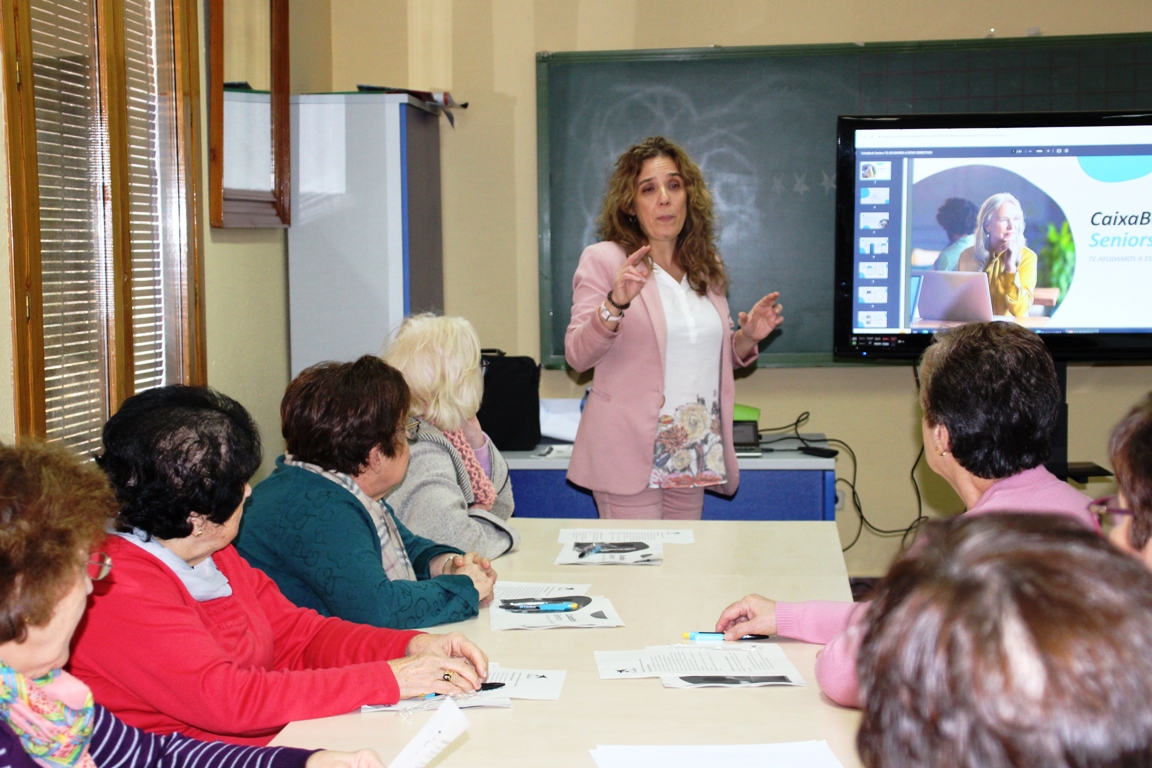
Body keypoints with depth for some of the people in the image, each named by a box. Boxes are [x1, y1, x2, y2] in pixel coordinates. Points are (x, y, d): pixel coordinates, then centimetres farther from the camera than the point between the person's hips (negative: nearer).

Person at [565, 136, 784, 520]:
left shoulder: (705, 269, 13)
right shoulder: (603, 260, -4)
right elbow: (577, 355, -14)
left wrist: (746, 339, 4)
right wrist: (616, 304, -29)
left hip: (692, 457, 6)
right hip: (630, 456, -5)